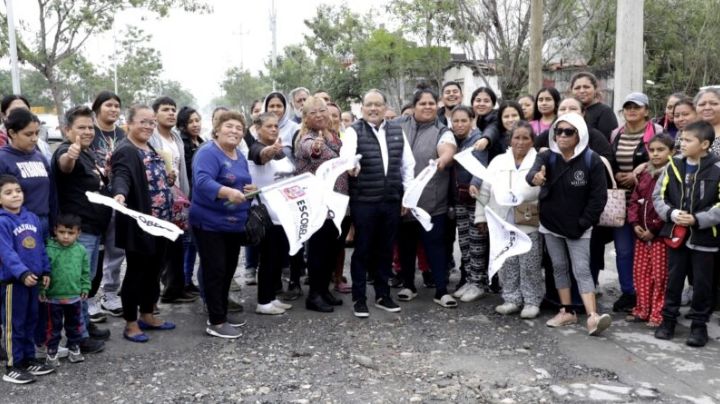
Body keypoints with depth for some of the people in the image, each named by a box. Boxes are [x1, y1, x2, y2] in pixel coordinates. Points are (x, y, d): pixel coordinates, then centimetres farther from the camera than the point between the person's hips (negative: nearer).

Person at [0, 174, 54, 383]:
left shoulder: (33, 218, 8)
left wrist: (45, 270, 10)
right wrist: (22, 273, -30)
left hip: (33, 278, 7)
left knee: (31, 321, 16)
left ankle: (29, 359, 28)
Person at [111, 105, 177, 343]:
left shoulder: (150, 149, 15)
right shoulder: (125, 151, -15)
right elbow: (121, 177, -33)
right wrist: (120, 194, -50)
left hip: (160, 223, 9)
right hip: (139, 225, -9)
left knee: (154, 271, 16)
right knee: (136, 272, 1)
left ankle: (147, 316, 29)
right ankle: (131, 324, 12)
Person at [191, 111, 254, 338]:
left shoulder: (240, 157, 11)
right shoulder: (208, 153, -15)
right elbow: (202, 181, -31)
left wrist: (249, 189, -3)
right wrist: (228, 192, -46)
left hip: (235, 223, 8)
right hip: (210, 223, -8)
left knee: (229, 269, 14)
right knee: (215, 270, -7)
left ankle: (222, 312, 27)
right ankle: (215, 321, 0)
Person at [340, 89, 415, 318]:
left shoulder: (397, 131, 10)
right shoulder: (354, 131, -3)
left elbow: (407, 164, 13)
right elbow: (346, 154, -23)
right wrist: (350, 166, -45)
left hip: (392, 200, 4)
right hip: (363, 202, -4)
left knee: (386, 249, 12)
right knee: (363, 249, 3)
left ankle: (383, 295, 25)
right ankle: (359, 298, 14)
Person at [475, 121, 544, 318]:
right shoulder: (498, 162, 10)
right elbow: (485, 190, 11)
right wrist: (481, 215, 8)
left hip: (529, 224, -4)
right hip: (502, 224, 4)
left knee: (529, 265, 3)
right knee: (507, 265, 11)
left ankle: (532, 301, 16)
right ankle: (511, 299, 22)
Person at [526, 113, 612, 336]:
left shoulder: (591, 160, -11)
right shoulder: (547, 156, -5)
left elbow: (599, 195, -9)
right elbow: (533, 172, -26)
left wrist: (584, 222, -13)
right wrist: (535, 177, -51)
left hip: (578, 227, -4)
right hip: (551, 224, 4)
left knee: (582, 270, -10)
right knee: (559, 267, 11)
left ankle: (592, 316, -15)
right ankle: (567, 311, 22)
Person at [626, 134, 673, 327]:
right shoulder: (644, 173, 13)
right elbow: (634, 200, 14)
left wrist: (654, 229, -16)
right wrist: (635, 223, 0)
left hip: (662, 233, -7)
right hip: (641, 233, 7)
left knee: (660, 276, 0)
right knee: (640, 273, 12)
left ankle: (658, 314, 10)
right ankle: (642, 310, 23)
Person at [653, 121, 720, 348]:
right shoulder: (673, 167, 2)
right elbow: (658, 196, 4)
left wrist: (697, 219, -20)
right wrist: (671, 213, -12)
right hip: (676, 234, 3)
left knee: (702, 283, 7)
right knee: (673, 279, 12)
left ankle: (699, 324, 21)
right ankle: (669, 318, 25)